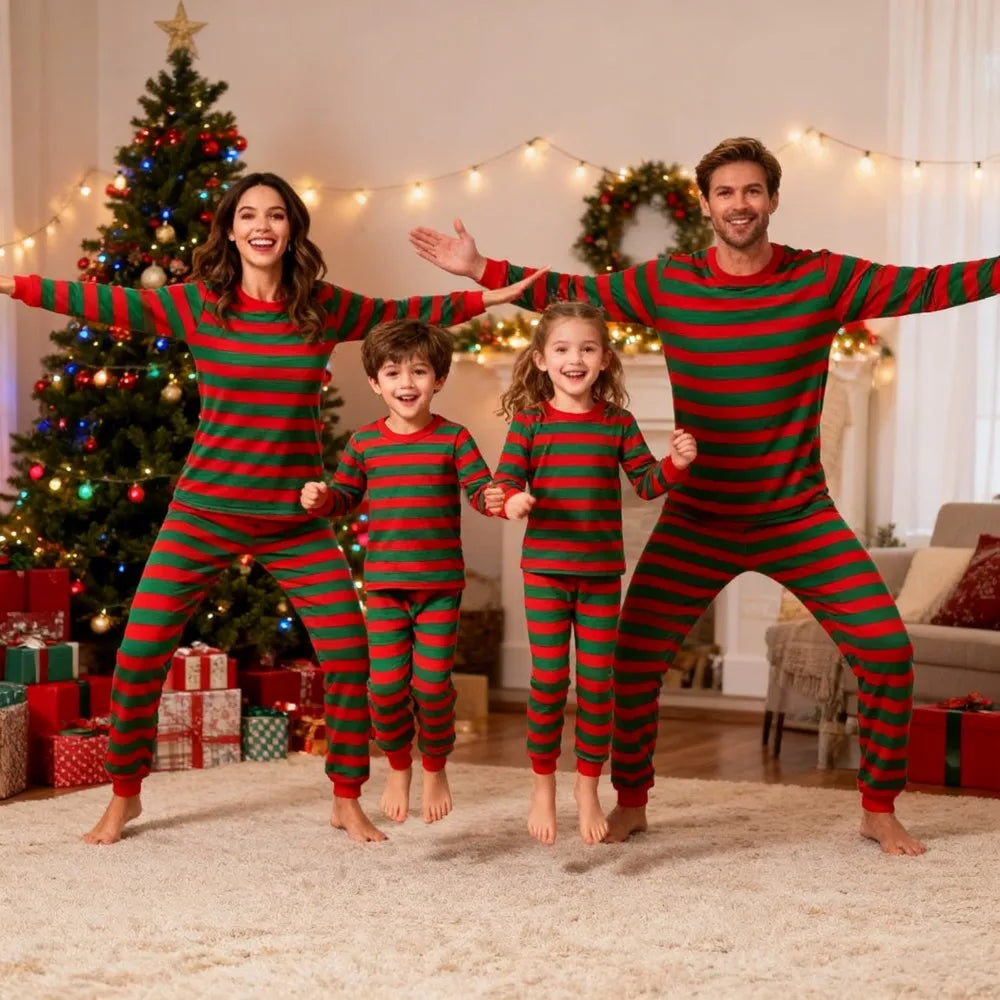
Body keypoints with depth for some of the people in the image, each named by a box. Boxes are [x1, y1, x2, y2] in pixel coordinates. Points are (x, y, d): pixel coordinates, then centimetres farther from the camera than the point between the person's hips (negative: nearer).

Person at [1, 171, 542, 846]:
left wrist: (489, 297, 9)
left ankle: (348, 801, 18)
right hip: (205, 510, -1)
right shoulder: (198, 304, -4)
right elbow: (103, 302, -8)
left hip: (296, 518, 1)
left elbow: (403, 313, 12)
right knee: (140, 652, -3)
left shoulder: (323, 308, 2)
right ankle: (124, 796, 18)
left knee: (350, 655, -2)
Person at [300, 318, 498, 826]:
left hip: (441, 583, -2)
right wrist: (320, 498, -7)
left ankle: (434, 768, 24)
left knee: (432, 682, -1)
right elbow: (345, 495, 14)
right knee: (387, 683, -1)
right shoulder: (364, 442, 5)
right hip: (384, 583, 2)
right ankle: (398, 768, 24)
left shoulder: (452, 438, -2)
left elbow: (481, 489, -7)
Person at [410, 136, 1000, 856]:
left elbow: (935, 285, -6)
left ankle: (880, 810, 12)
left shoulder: (824, 279, -5)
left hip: (800, 518, 0)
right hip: (698, 520, 1)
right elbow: (567, 293, 4)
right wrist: (480, 269, -2)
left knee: (887, 651, -7)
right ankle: (631, 802, 20)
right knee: (634, 657, -3)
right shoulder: (666, 285, -2)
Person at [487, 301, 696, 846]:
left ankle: (588, 789, 20)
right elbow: (505, 480, -4)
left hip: (603, 571, 2)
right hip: (546, 569, -2)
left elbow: (645, 484, 5)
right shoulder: (530, 419, -1)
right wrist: (511, 502, -26)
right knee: (549, 679, 0)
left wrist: (675, 464, -13)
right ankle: (543, 786, 18)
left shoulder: (617, 422, 4)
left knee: (597, 682, 6)